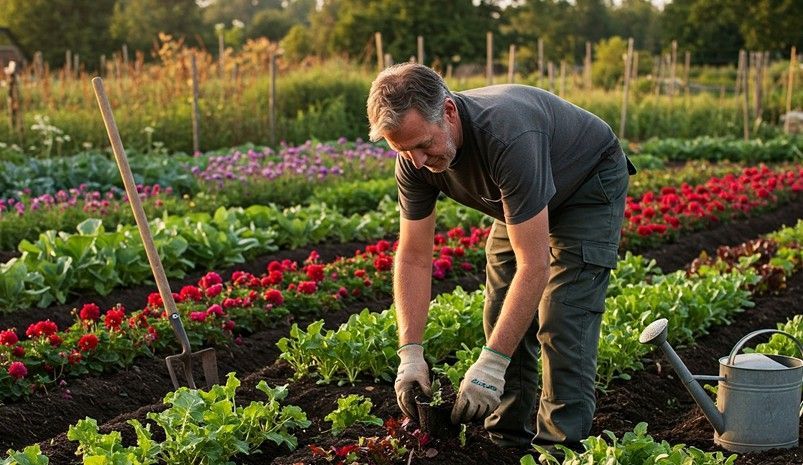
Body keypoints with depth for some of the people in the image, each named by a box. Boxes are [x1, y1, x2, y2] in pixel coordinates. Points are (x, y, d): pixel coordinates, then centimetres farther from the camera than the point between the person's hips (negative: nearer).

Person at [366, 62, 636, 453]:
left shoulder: (507, 136, -43)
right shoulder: (415, 158, -22)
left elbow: (534, 265, -42)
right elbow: (413, 257, -14)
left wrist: (491, 363, -42)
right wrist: (410, 352, -23)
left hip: (588, 187, -7)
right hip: (527, 201, 7)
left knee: (562, 321, -16)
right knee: (502, 317, 3)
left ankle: (561, 446, -7)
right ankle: (507, 437, 15)